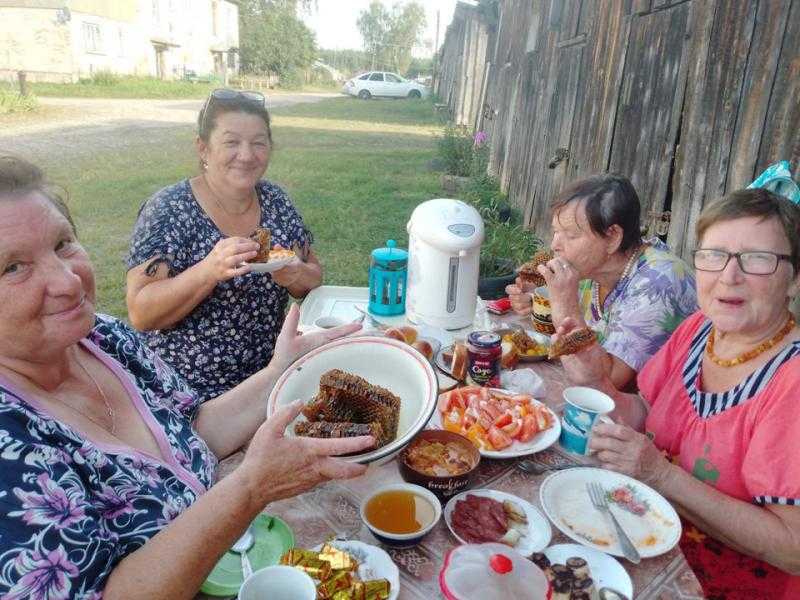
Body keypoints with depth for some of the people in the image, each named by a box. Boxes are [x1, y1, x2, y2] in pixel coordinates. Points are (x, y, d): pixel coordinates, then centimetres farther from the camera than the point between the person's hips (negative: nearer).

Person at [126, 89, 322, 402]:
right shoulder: (168, 209, -12)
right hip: (187, 394, -4)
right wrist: (209, 270, -32)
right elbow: (140, 314, -16)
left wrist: (297, 276, -16)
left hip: (264, 374, 4)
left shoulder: (275, 200, 1)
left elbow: (313, 274, 7)